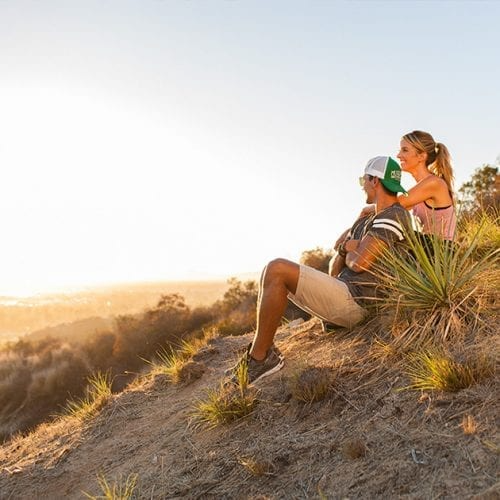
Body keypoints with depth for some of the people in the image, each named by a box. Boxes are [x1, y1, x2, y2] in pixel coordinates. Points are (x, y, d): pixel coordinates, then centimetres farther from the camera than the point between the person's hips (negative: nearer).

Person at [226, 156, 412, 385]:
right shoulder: (365, 222, 22)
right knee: (273, 274, 8)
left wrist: (351, 252, 4)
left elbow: (359, 262, -18)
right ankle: (259, 350, -4)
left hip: (354, 301, -10)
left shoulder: (394, 216, -8)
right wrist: (348, 249, -1)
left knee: (277, 269, -20)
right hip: (345, 292, 10)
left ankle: (260, 357, -16)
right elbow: (336, 268, 20)